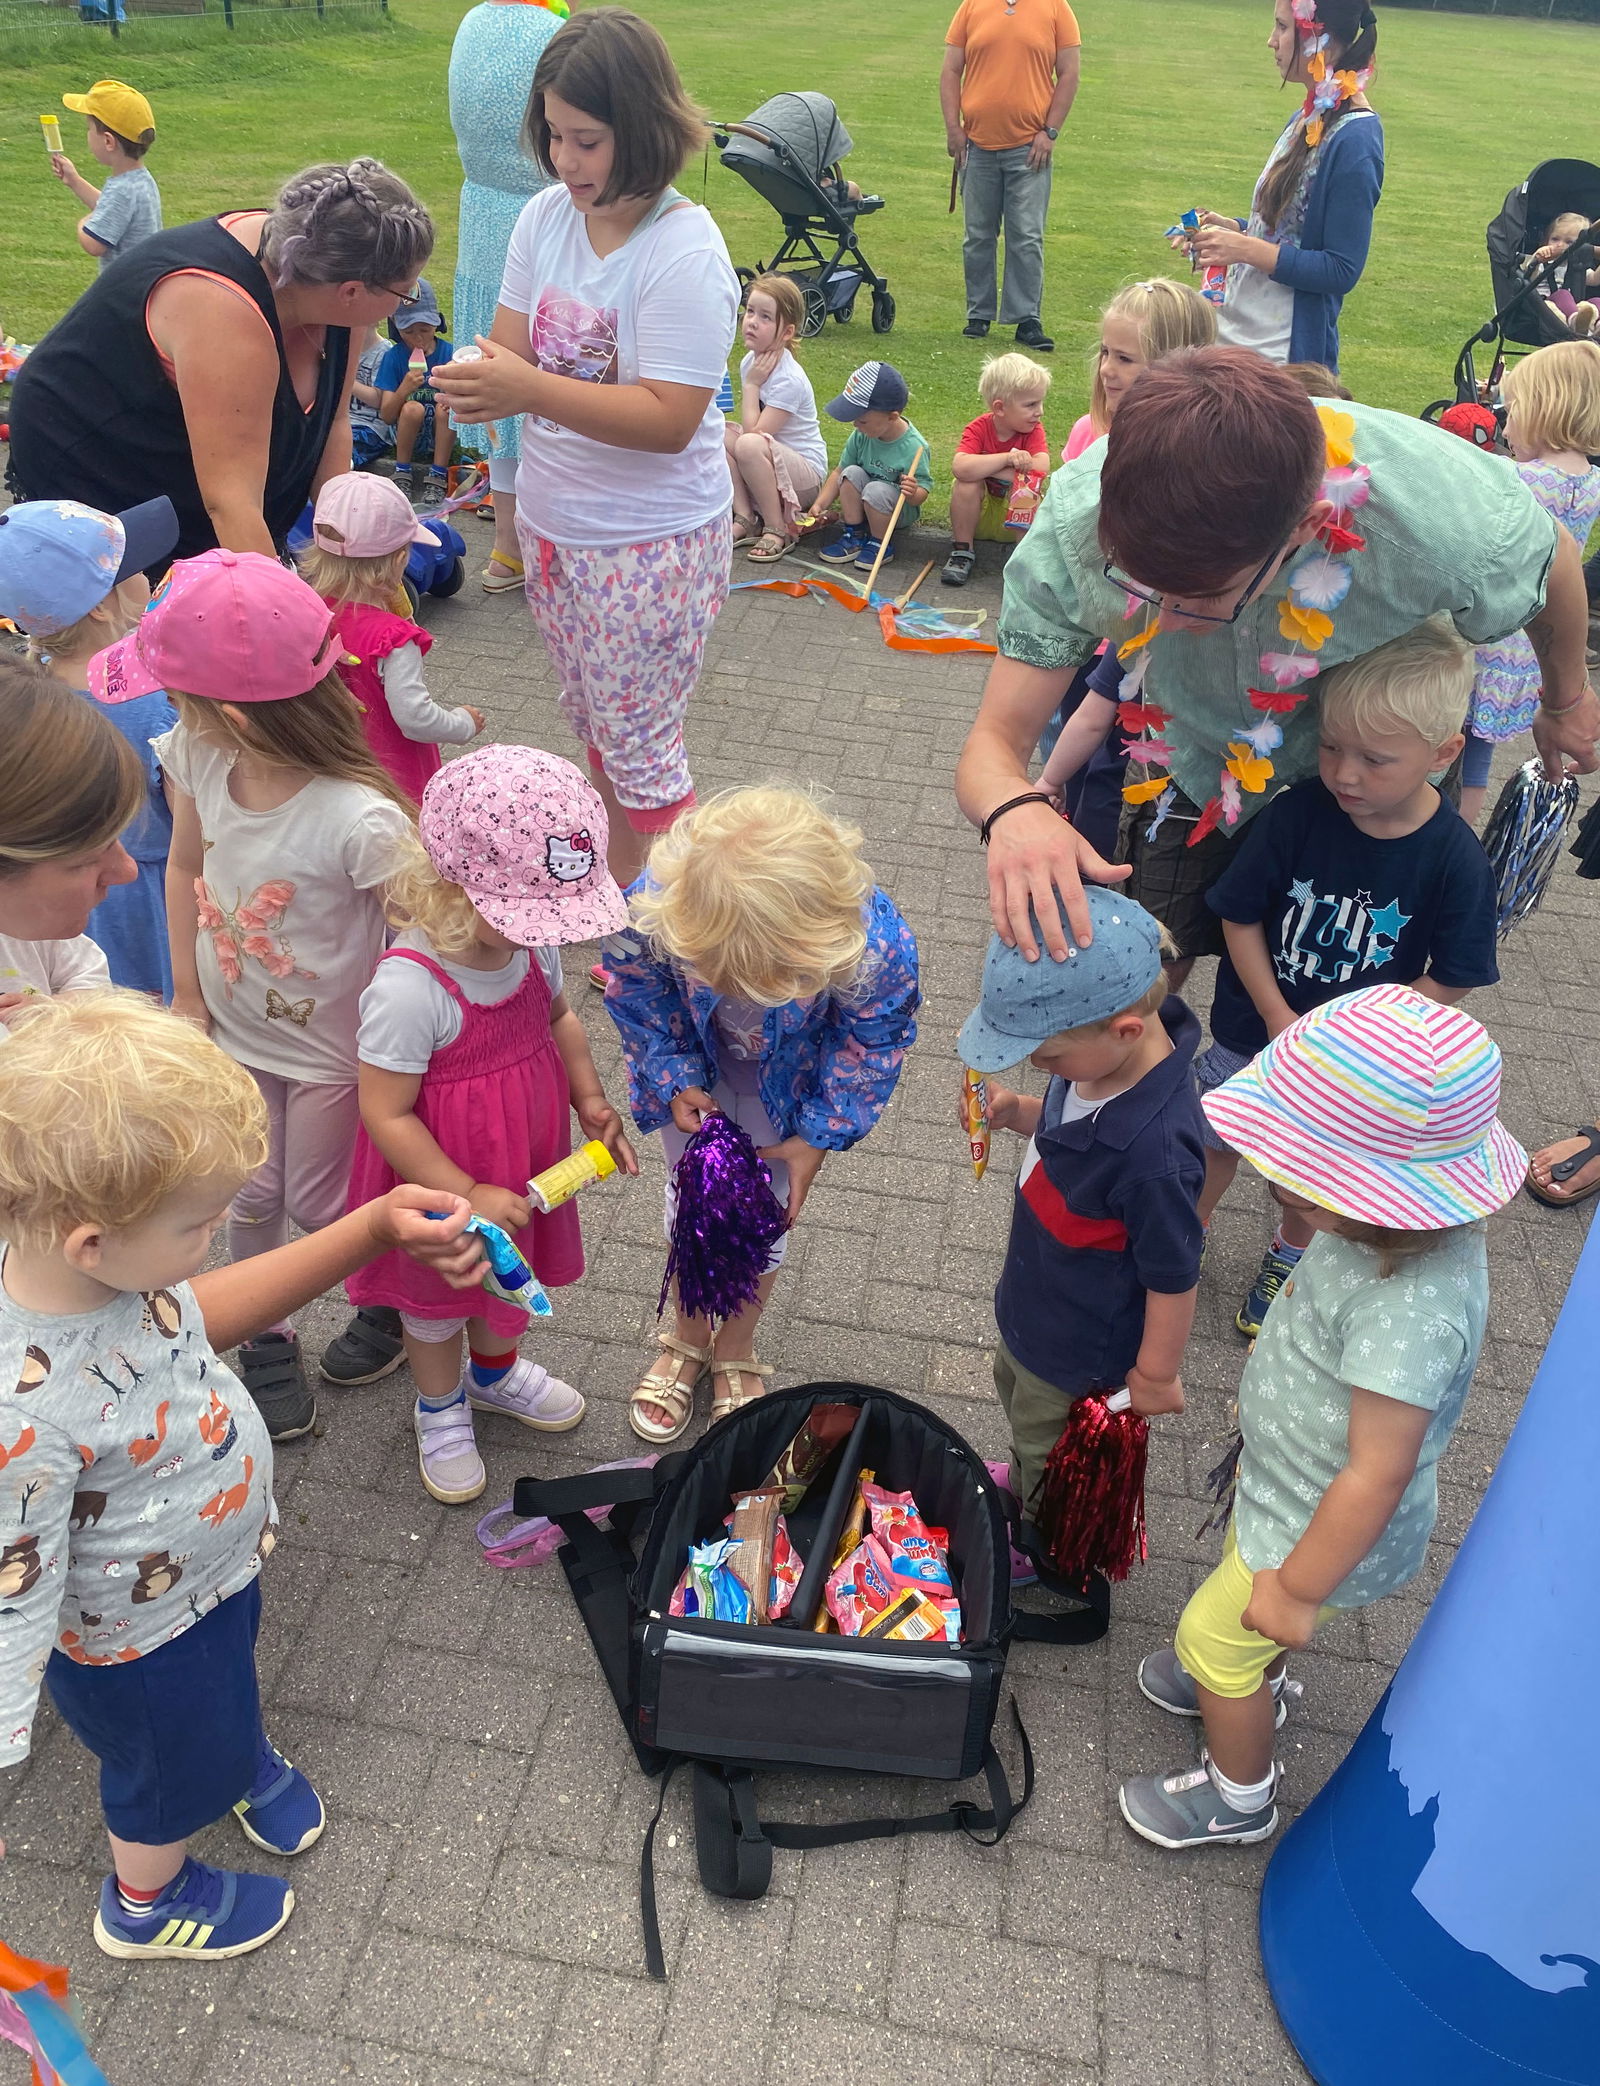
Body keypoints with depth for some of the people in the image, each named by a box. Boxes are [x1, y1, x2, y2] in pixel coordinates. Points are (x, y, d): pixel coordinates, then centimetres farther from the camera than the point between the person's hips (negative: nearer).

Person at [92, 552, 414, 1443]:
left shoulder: (359, 821, -36)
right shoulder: (195, 758, -17)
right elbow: (186, 867, 2)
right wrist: (189, 995, 6)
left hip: (330, 1047, -5)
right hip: (233, 1031, 5)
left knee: (317, 1202, 15)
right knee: (252, 1198, 19)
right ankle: (269, 1341, 45)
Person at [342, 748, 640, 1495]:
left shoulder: (532, 943, -15)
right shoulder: (409, 987, -36)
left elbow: (558, 1016, 6)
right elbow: (385, 1115, -29)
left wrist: (590, 1100, -6)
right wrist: (467, 1195, -27)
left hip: (525, 1150, 6)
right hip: (439, 1178, -6)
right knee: (435, 1294, 22)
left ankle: (494, 1371, 61)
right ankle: (440, 1406, 52)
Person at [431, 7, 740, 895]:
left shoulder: (684, 252, -20)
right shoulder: (546, 217, 0)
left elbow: (669, 419, -26)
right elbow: (512, 348, 3)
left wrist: (530, 389, -33)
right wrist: (480, 380, -21)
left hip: (651, 544, -7)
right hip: (552, 522, 7)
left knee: (637, 741, 5)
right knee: (592, 723, 21)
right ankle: (613, 871, 41)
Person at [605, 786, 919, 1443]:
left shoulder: (875, 944, -43)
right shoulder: (650, 909, -41)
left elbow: (872, 1041, -18)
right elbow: (637, 995, -14)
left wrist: (818, 1136, -13)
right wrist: (676, 1079, -17)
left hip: (789, 1075, -1)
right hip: (697, 1062, 1)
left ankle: (736, 1351, 40)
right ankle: (689, 1336, 45)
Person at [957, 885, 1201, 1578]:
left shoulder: (1155, 1152, -43)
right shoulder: (1103, 1059, -19)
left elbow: (1173, 1279, -28)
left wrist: (1155, 1375, -13)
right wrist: (1018, 1112, -15)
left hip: (1078, 1351, -8)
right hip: (1034, 1301, 8)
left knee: (1049, 1443, 22)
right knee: (1015, 1390, 35)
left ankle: (1041, 1545, 52)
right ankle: (1024, 1481, 65)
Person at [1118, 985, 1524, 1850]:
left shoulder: (1412, 1310, -42)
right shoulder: (1400, 1231, -16)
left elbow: (1379, 1474, -34)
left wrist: (1299, 1589, -20)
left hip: (1326, 1529, -7)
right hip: (1284, 1487, 7)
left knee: (1214, 1633, 15)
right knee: (1247, 1602, 32)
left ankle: (1238, 1795, 43)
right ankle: (1250, 1687, 64)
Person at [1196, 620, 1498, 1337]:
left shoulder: (1456, 859, -23)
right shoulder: (1296, 814, -22)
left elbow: (1452, 980, -14)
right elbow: (1240, 915, -13)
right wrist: (1279, 1018, -19)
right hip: (1255, 1028, 0)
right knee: (1218, 1140, 20)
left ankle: (1289, 1256, 51)